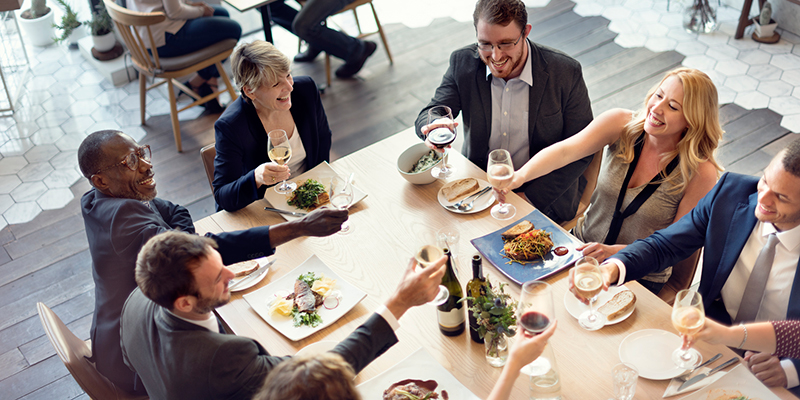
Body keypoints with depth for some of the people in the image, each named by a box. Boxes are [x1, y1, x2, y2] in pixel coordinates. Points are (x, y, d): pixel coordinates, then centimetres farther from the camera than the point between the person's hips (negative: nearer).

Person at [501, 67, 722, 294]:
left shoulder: (701, 172, -17)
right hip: (583, 245, 4)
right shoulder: (621, 124, -10)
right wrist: (521, 175, -41)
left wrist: (615, 251, -25)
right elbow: (565, 151, -22)